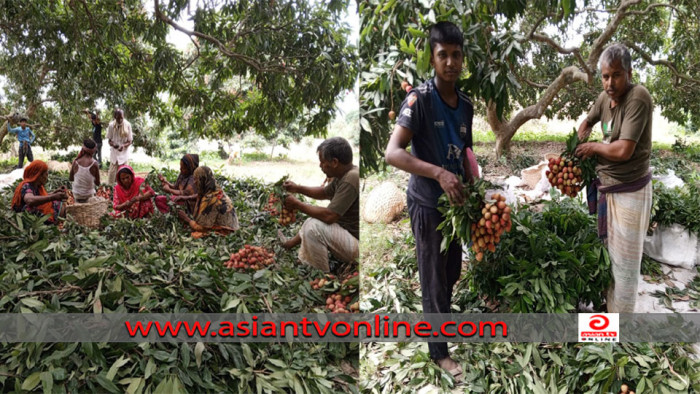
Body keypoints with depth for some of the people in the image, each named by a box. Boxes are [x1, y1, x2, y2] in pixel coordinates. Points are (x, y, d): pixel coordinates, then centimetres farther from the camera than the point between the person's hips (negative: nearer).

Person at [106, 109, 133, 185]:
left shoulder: (128, 125, -9)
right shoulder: (111, 125, -6)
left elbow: (130, 141, -5)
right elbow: (109, 140, 1)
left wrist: (124, 146, -25)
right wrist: (113, 144, -22)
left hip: (124, 152, -1)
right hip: (114, 152, 1)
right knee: (112, 172, 3)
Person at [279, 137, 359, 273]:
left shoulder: (351, 180, -27)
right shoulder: (343, 174, 3)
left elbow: (329, 216, -27)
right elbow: (324, 192, 21)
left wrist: (298, 205, -14)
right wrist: (298, 188, 9)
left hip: (356, 244, -10)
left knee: (314, 227, -23)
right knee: (311, 222, 22)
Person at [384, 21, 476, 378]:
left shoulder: (466, 105, 4)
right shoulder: (419, 99, -17)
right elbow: (392, 153, -26)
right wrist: (439, 173, -36)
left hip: (454, 201, 6)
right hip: (427, 204, -6)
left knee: (452, 274, 21)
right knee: (433, 279, 6)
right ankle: (439, 351, 24)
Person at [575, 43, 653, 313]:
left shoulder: (638, 98, -20)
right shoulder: (605, 97, 2)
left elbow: (624, 150, -27)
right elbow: (587, 122, 23)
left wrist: (593, 147, -10)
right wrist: (579, 146, 5)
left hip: (630, 192, -8)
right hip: (606, 187, 8)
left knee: (625, 262, 3)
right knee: (608, 253, 21)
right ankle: (609, 305, 39)